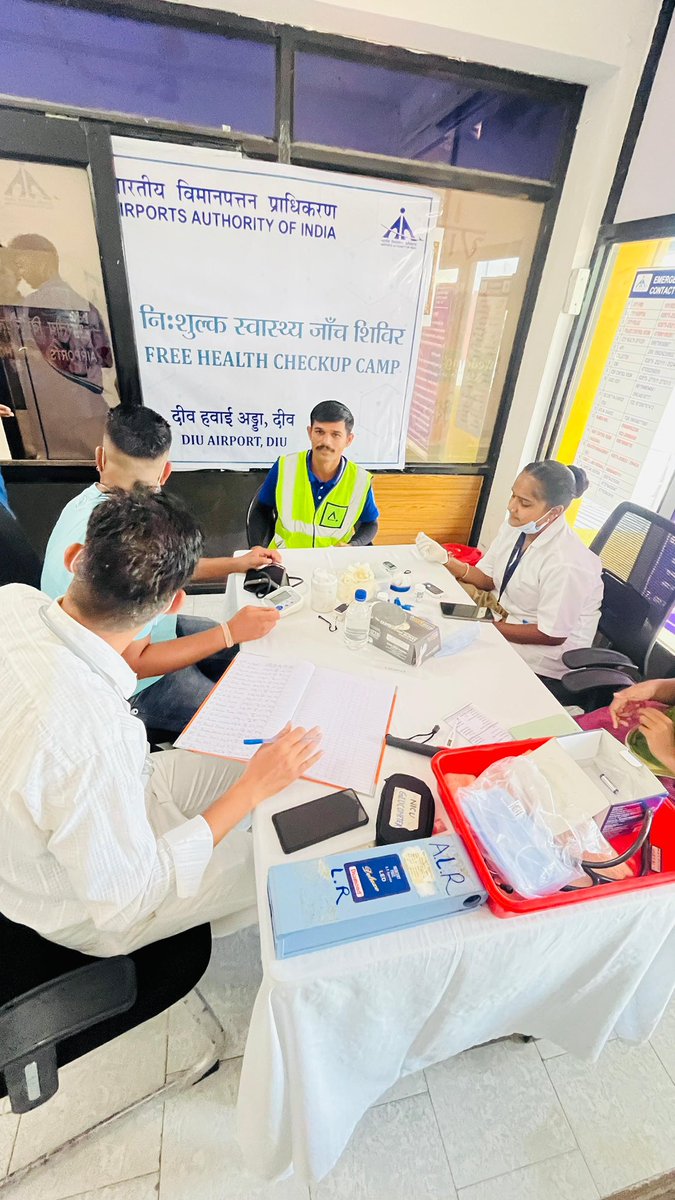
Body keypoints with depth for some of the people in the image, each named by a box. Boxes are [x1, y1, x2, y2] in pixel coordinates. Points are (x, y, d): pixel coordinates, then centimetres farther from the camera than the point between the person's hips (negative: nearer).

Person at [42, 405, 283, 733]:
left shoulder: (96, 501, -8)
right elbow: (133, 664, -28)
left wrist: (238, 564, 6)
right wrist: (230, 632, -26)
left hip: (145, 630, 9)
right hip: (136, 687, -8)